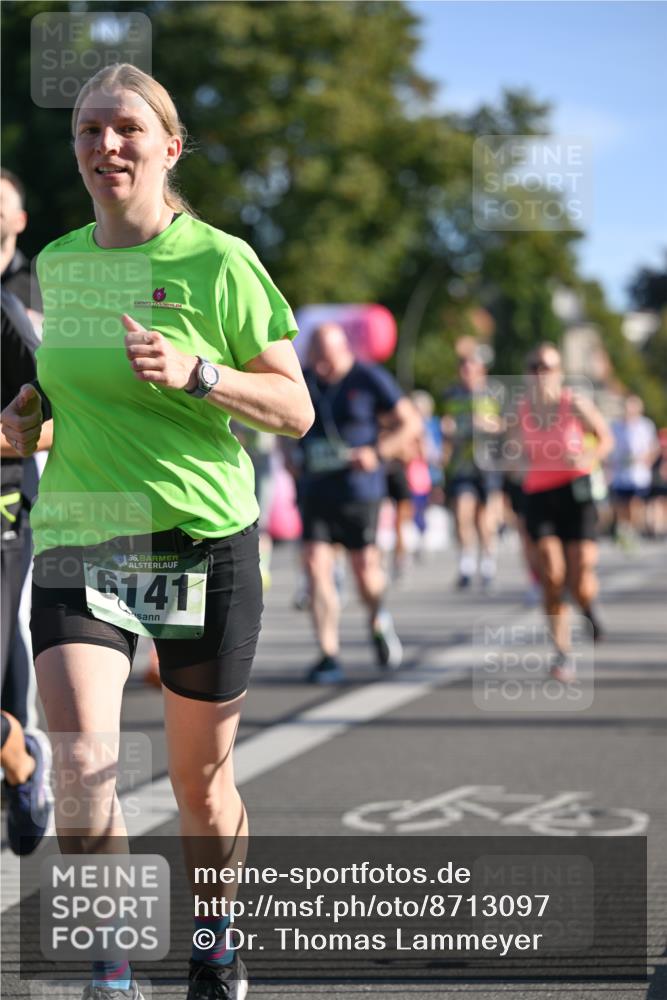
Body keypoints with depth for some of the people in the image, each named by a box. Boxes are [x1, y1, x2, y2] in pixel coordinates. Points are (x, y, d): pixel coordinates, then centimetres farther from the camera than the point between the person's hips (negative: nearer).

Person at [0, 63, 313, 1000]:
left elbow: (294, 408, -5)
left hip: (206, 544, -2)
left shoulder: (219, 261, -6)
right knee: (79, 764, -18)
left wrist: (195, 375, -21)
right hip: (75, 540, 3)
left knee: (201, 785, 10)